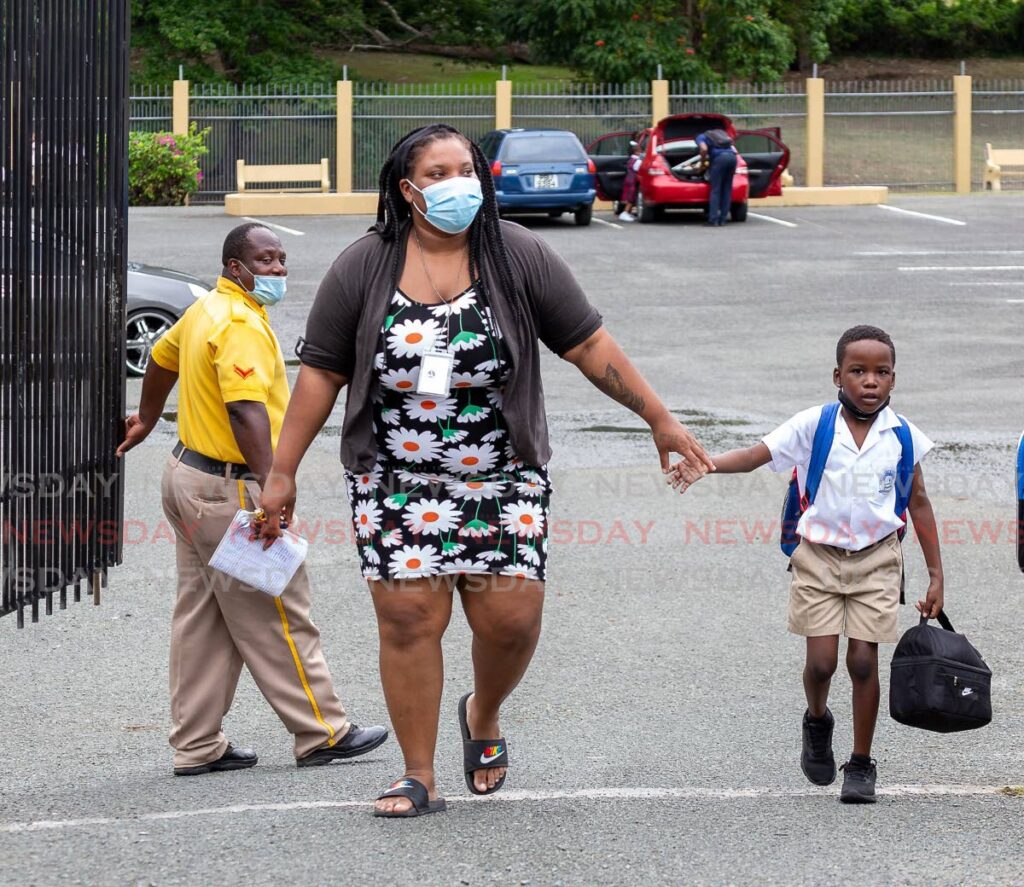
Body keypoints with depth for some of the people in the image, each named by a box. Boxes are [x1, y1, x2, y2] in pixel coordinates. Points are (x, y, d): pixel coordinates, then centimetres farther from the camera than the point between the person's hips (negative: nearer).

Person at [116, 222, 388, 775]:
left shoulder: (206, 311, 12)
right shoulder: (242, 324, -19)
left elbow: (162, 358, 31)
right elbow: (246, 409, -30)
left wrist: (148, 420, 48)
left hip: (188, 475, 10)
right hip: (226, 489, -10)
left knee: (202, 617, 12)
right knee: (275, 618, -3)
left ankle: (197, 746, 15)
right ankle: (322, 734, 4)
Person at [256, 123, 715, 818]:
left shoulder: (518, 257, -2)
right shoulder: (363, 269, -2)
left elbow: (589, 346, 1)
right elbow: (321, 373, 2)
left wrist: (660, 419, -1)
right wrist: (283, 472, 1)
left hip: (502, 477, 0)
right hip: (397, 484, 0)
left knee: (511, 618, -5)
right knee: (409, 621, -3)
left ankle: (484, 716, 28)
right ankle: (420, 778, 8)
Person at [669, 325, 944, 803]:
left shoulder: (902, 436, -5)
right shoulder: (813, 426, -9)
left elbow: (919, 502, 4)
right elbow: (755, 455, -14)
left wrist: (935, 575, 5)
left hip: (876, 560, 0)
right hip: (819, 555, 0)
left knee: (863, 660, -3)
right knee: (821, 660, -4)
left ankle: (861, 764, 11)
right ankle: (817, 721, 31)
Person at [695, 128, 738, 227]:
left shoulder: (700, 138, 16)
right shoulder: (720, 134, 36)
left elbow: (704, 149, -4)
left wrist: (703, 162, 11)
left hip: (720, 157, -5)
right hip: (732, 156, 6)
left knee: (715, 190, -2)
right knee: (727, 189, 11)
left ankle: (714, 220, -7)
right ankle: (723, 219, 9)